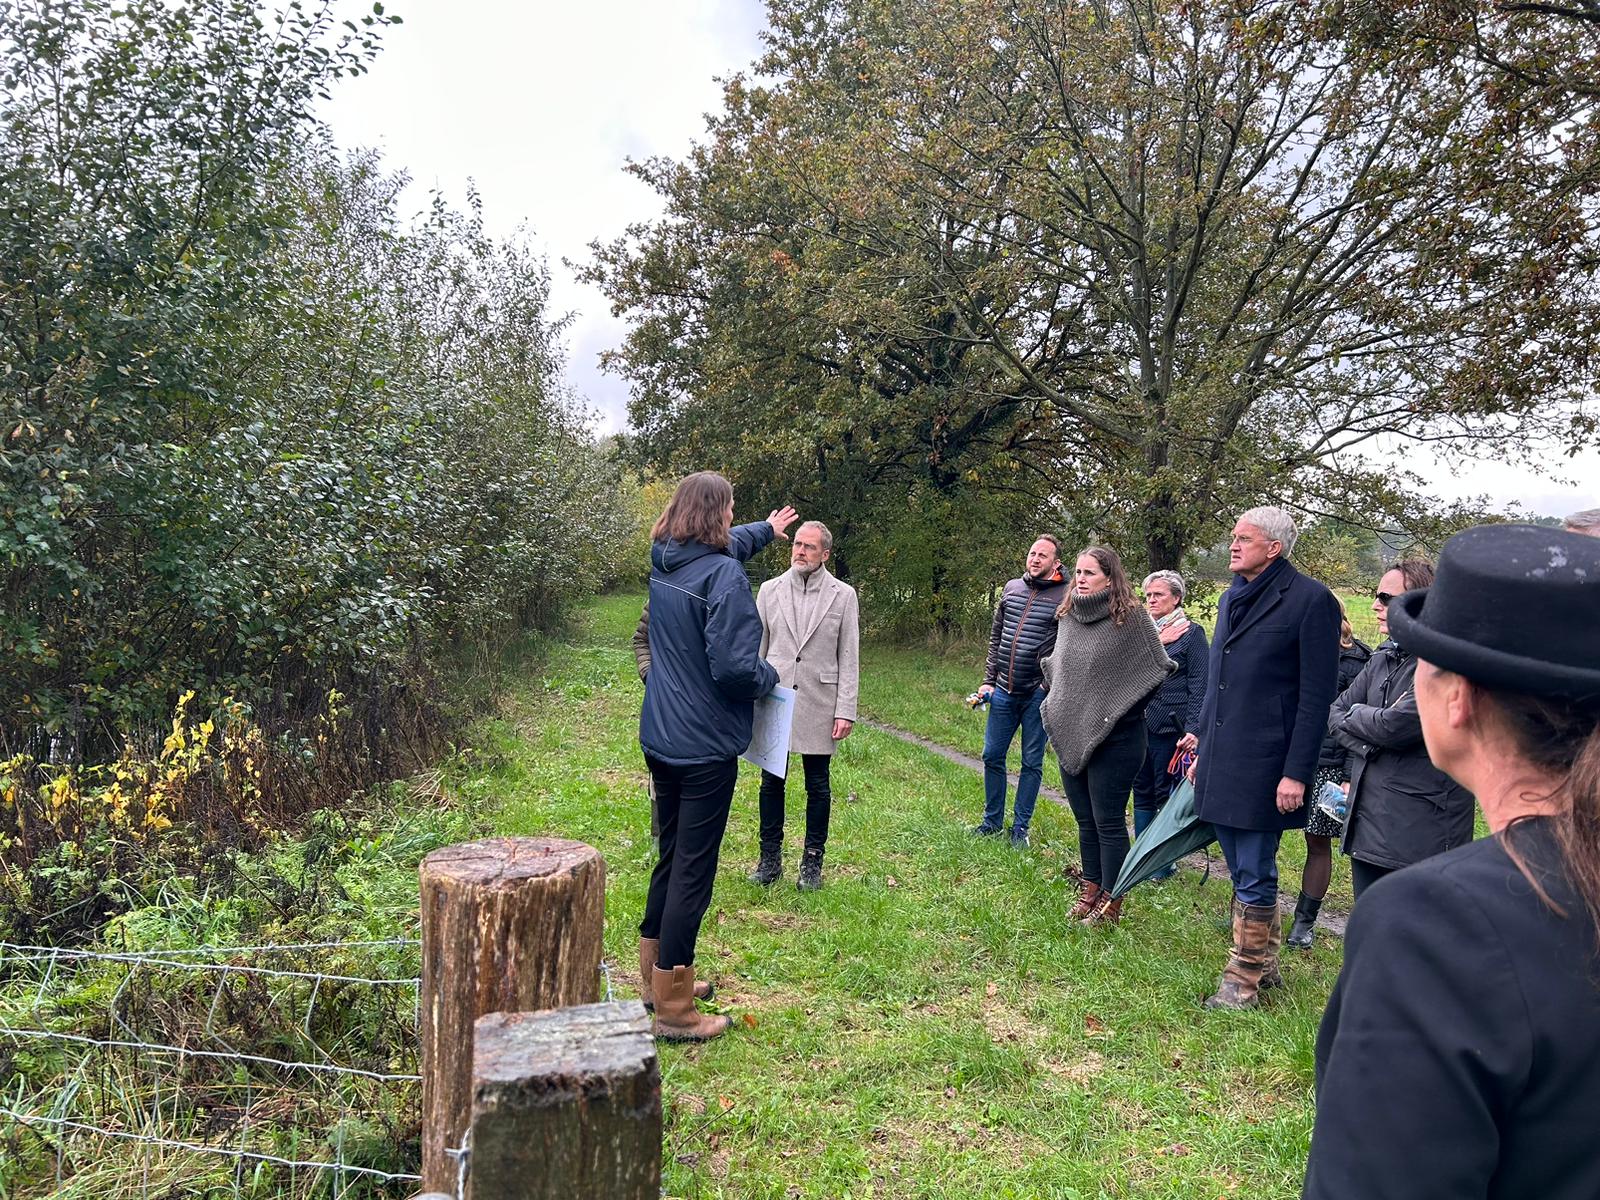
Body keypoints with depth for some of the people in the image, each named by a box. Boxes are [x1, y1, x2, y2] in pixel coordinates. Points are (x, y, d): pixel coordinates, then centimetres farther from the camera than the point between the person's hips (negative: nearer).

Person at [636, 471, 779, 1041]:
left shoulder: (664, 565, 5)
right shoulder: (724, 576, -20)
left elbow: (716, 548, 26)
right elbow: (734, 668, -26)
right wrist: (770, 676, -4)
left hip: (659, 737, 8)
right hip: (705, 744, -8)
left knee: (671, 857, 21)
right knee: (693, 871, 2)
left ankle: (657, 977, 35)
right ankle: (674, 1011, 12)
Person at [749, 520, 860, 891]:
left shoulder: (843, 595, 0)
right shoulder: (770, 590, 4)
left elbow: (849, 659, 0)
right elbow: (756, 648, 8)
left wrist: (845, 711, -6)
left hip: (819, 705, -1)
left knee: (818, 787, 8)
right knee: (771, 781, 8)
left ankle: (812, 863, 20)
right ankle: (770, 859, 21)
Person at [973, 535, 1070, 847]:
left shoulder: (1066, 596, -7)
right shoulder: (1011, 588, 8)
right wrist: (988, 680, 9)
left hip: (1038, 693, -4)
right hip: (1004, 691, 5)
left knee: (1032, 763, 6)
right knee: (992, 756, 10)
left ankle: (1020, 827, 18)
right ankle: (993, 820, 25)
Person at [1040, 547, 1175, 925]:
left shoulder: (1131, 618, -12)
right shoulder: (1068, 617, 7)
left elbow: (1159, 670, -7)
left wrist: (1121, 708, -3)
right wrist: (1056, 703, 12)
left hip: (1114, 740, -6)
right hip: (1071, 736, 6)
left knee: (1108, 823, 1)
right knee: (1085, 820, 15)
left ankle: (1111, 902, 14)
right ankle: (1090, 891, 28)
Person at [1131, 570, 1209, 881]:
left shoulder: (1191, 633, -2)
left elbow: (1198, 685, -7)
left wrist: (1194, 729, -16)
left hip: (1169, 725, -5)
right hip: (1137, 723, 5)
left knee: (1166, 794, 3)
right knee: (1142, 791, 11)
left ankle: (1164, 861, 13)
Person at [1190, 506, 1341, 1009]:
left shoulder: (1310, 600, -11)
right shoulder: (1231, 599, 13)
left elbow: (1316, 696, -13)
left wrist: (1296, 772, -16)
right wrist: (1201, 750, 19)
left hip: (1264, 766, -8)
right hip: (1221, 761, 8)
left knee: (1253, 878, 2)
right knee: (1243, 871, 17)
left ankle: (1243, 980, 14)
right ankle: (1265, 963, 32)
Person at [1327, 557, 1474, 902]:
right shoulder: (1384, 657, 11)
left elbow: (1395, 726, -23)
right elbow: (1336, 712, 11)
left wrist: (1356, 714, -2)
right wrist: (1369, 747, -8)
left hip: (1419, 835, -8)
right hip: (1367, 824, 8)